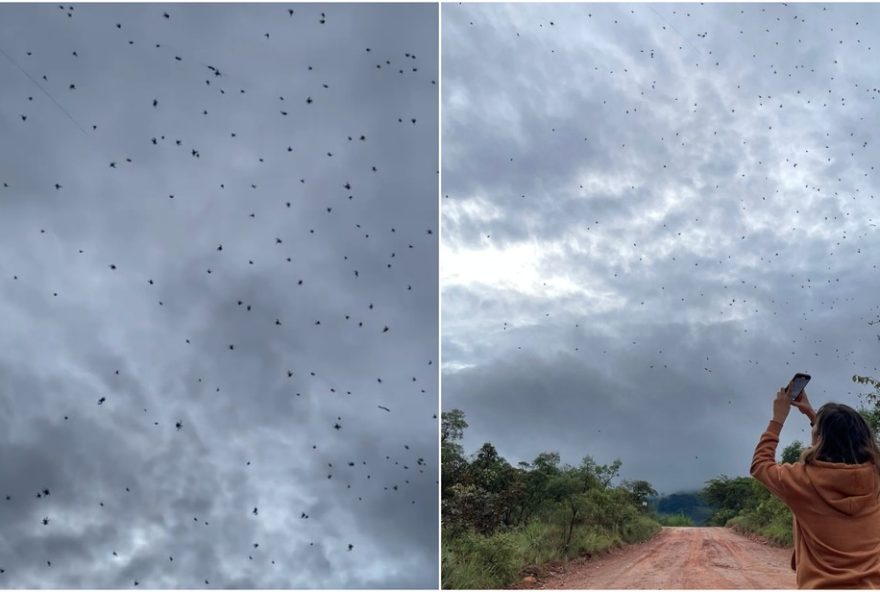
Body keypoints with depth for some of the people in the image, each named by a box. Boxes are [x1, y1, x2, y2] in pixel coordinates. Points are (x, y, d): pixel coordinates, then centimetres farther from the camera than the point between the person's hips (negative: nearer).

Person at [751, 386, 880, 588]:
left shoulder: (805, 479, -14)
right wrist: (811, 414, 22)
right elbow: (844, 443, 20)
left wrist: (778, 419, 10)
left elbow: (760, 465, 6)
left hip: (823, 585, -4)